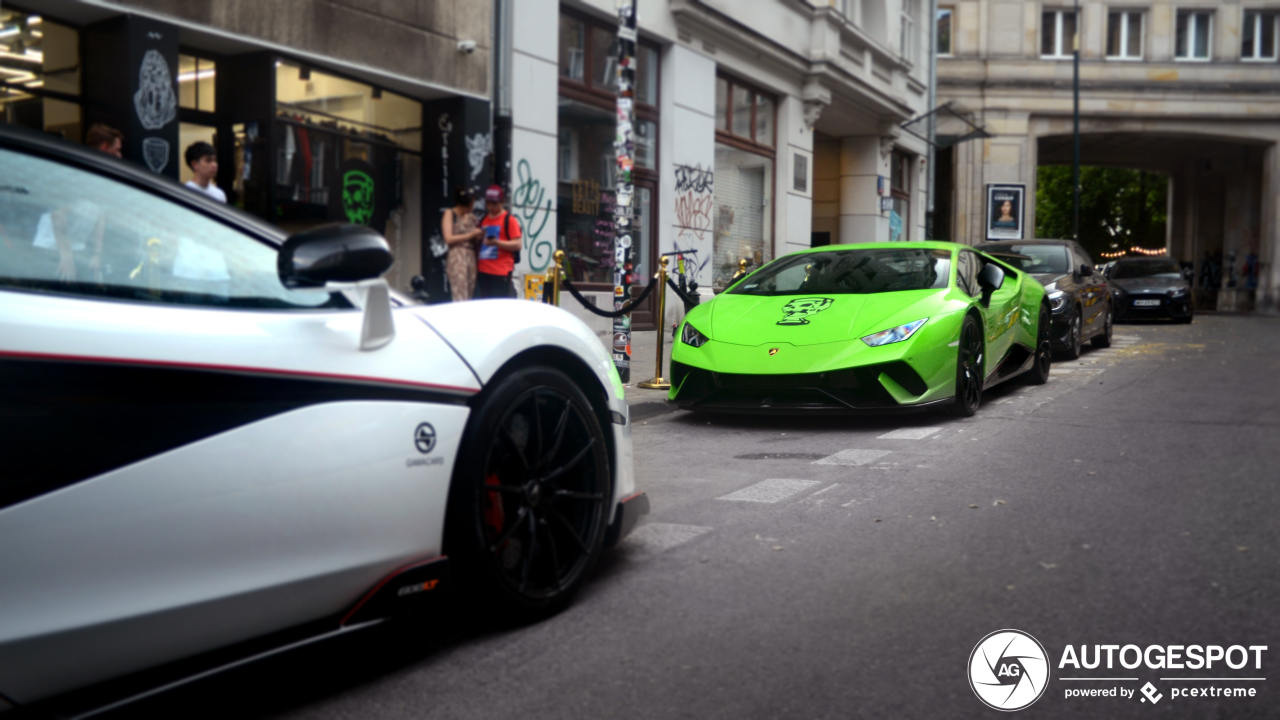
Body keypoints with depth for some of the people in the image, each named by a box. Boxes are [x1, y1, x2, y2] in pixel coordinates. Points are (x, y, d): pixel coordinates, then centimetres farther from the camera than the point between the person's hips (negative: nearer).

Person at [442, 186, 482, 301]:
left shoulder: (471, 217, 18)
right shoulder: (450, 213, 3)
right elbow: (448, 239, -7)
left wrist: (480, 236, 1)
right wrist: (470, 235, -9)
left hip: (471, 257, 6)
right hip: (457, 256, -6)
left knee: (469, 297, 2)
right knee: (460, 297, -15)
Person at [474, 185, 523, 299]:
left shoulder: (510, 220, -1)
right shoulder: (483, 221, 18)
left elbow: (517, 245, -9)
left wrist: (496, 242, -20)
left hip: (501, 272, -6)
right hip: (483, 272, 6)